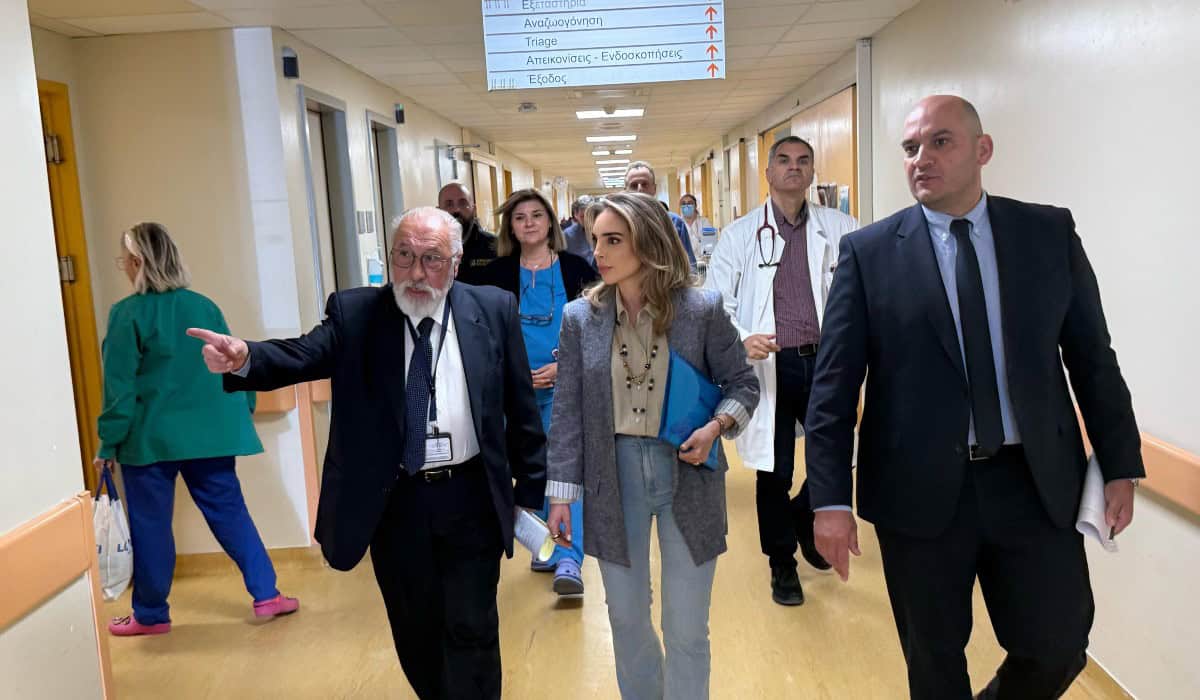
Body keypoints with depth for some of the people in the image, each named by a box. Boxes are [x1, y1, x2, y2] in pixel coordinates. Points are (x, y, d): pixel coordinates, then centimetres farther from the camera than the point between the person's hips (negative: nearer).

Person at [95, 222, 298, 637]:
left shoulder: (127, 314, -9)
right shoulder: (204, 306, 5)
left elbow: (120, 386, -10)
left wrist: (109, 442, -4)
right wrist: (240, 412, 19)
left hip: (150, 438, -4)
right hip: (208, 432, 4)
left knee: (150, 526, 8)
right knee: (229, 512, 10)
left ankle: (150, 615, 20)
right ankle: (266, 595, 10)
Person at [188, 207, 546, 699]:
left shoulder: (494, 309, -3)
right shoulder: (354, 313, -3)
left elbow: (521, 408, 1)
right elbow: (300, 356, -18)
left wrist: (530, 491, 4)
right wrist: (243, 358, -39)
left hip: (471, 499, -1)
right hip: (393, 504, 1)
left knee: (471, 630, 8)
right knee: (415, 632, 17)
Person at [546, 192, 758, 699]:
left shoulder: (701, 310, -8)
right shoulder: (579, 317, -3)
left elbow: (742, 383, 2)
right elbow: (568, 412, 0)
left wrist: (717, 426, -17)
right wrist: (562, 492, -3)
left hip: (686, 474, -1)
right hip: (614, 474, 2)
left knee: (687, 629, 9)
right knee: (626, 619, 17)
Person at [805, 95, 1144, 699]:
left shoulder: (1050, 232, 3)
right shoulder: (867, 253, -4)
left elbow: (1091, 355, 8)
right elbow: (833, 384, -6)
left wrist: (1119, 464, 6)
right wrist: (831, 498, -10)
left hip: (1038, 485, 2)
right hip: (920, 490, -1)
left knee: (1057, 649, 7)